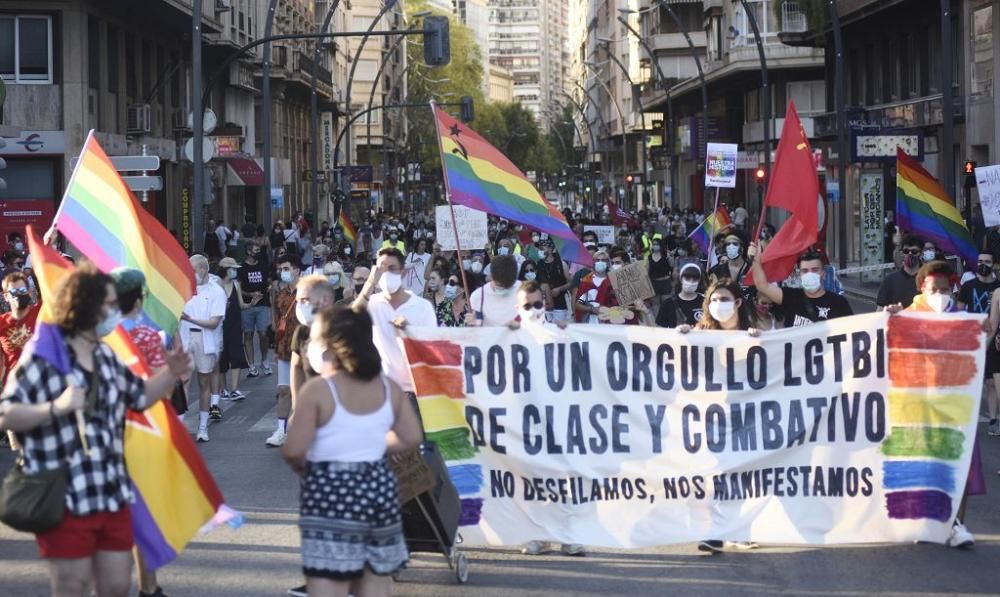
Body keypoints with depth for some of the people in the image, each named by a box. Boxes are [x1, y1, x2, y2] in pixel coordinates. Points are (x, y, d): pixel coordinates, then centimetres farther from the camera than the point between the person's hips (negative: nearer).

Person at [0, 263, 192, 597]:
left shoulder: (106, 357, 12)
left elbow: (139, 396, 28)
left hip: (113, 497, 7)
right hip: (65, 502, -7)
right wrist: (56, 407, -34)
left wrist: (171, 374, 9)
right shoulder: (43, 357, -12)